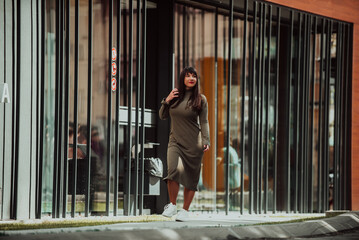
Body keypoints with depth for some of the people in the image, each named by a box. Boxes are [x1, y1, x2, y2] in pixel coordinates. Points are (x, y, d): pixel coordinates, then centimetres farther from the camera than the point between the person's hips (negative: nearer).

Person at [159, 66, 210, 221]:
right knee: (174, 170, -22)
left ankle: (185, 210, 15)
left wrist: (206, 141, -11)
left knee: (191, 178, 1)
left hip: (193, 143, -1)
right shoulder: (175, 96, 11)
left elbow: (204, 122, 0)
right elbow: (162, 116, 17)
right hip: (175, 141, 1)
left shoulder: (200, 99, 3)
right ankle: (172, 206, -6)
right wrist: (166, 101, 1)